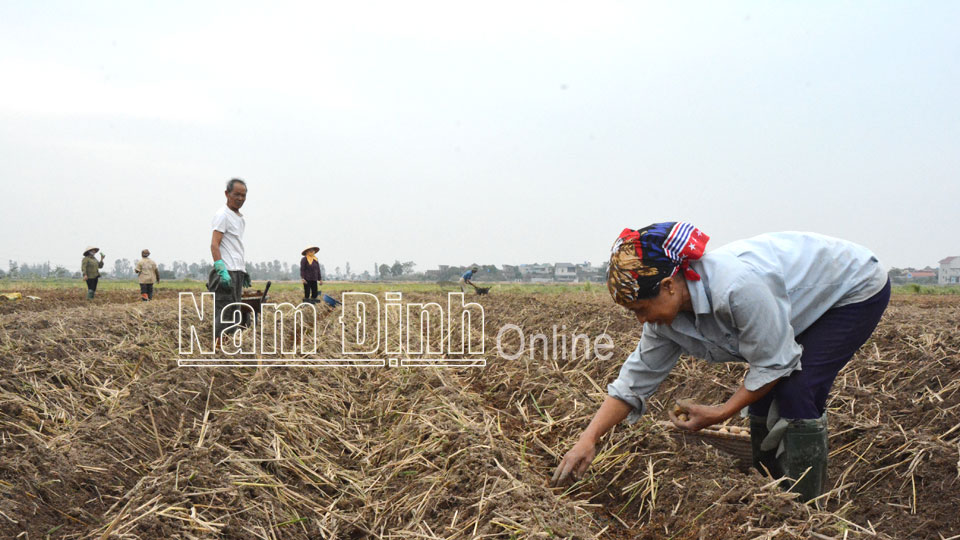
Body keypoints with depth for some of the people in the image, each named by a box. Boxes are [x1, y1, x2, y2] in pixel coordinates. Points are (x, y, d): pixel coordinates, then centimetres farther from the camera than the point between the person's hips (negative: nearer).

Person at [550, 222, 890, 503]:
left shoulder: (737, 286, -41)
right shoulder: (667, 314, -13)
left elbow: (773, 363, -29)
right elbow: (635, 380, -7)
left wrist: (720, 415, -22)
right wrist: (588, 439, -15)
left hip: (857, 289, -8)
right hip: (807, 299, 8)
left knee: (796, 391, -19)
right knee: (763, 391, 3)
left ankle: (807, 504, -4)